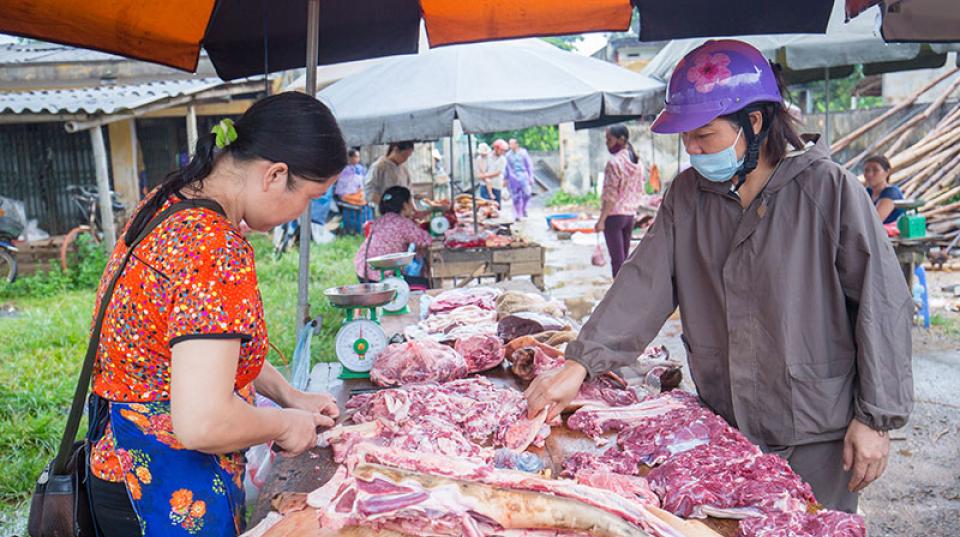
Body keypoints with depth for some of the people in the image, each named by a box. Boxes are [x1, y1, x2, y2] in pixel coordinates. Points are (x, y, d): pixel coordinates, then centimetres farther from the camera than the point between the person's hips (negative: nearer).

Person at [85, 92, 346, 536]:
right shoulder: (218, 248, -29)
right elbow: (202, 424, -34)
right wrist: (285, 424, -15)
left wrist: (289, 395, 12)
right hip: (173, 496, -9)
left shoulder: (169, 202, 2)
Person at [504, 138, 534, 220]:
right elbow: (506, 168, 14)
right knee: (516, 198, 2)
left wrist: (531, 177, 2)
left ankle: (523, 209, 13)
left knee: (527, 194, -14)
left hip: (523, 177, -1)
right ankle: (518, 215, 14)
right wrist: (505, 179, 14)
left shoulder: (523, 153, 2)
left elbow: (529, 165, 6)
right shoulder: (508, 155, 5)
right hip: (513, 178, 1)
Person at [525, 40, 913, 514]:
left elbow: (882, 305, -9)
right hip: (722, 426, 4)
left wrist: (875, 419, -9)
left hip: (817, 432, -4)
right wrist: (579, 364, -15)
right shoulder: (687, 194, 1)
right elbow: (644, 283, -5)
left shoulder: (826, 188, -12)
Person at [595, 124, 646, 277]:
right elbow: (639, 191, 12)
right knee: (625, 257, 16)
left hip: (614, 215, -7)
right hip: (630, 214, 8)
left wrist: (601, 220, -15)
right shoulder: (638, 162, 7)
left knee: (617, 259, -2)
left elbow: (610, 195, -18)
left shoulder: (614, 163, -16)